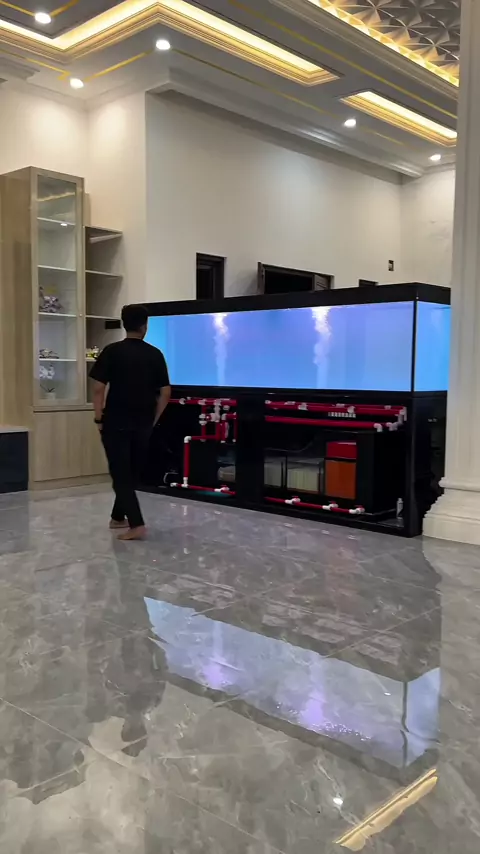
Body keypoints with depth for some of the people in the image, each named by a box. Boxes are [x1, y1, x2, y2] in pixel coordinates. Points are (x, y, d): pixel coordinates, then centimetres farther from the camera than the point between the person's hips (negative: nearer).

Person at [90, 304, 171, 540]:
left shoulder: (112, 351, -6)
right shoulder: (155, 355, 0)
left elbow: (99, 387, -10)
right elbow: (165, 393, 0)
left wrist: (99, 417, 1)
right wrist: (153, 420, 11)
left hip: (115, 422, -3)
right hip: (142, 424, 3)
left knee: (121, 473, 0)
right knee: (132, 472, 17)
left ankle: (136, 524, -10)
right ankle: (118, 517, 28)